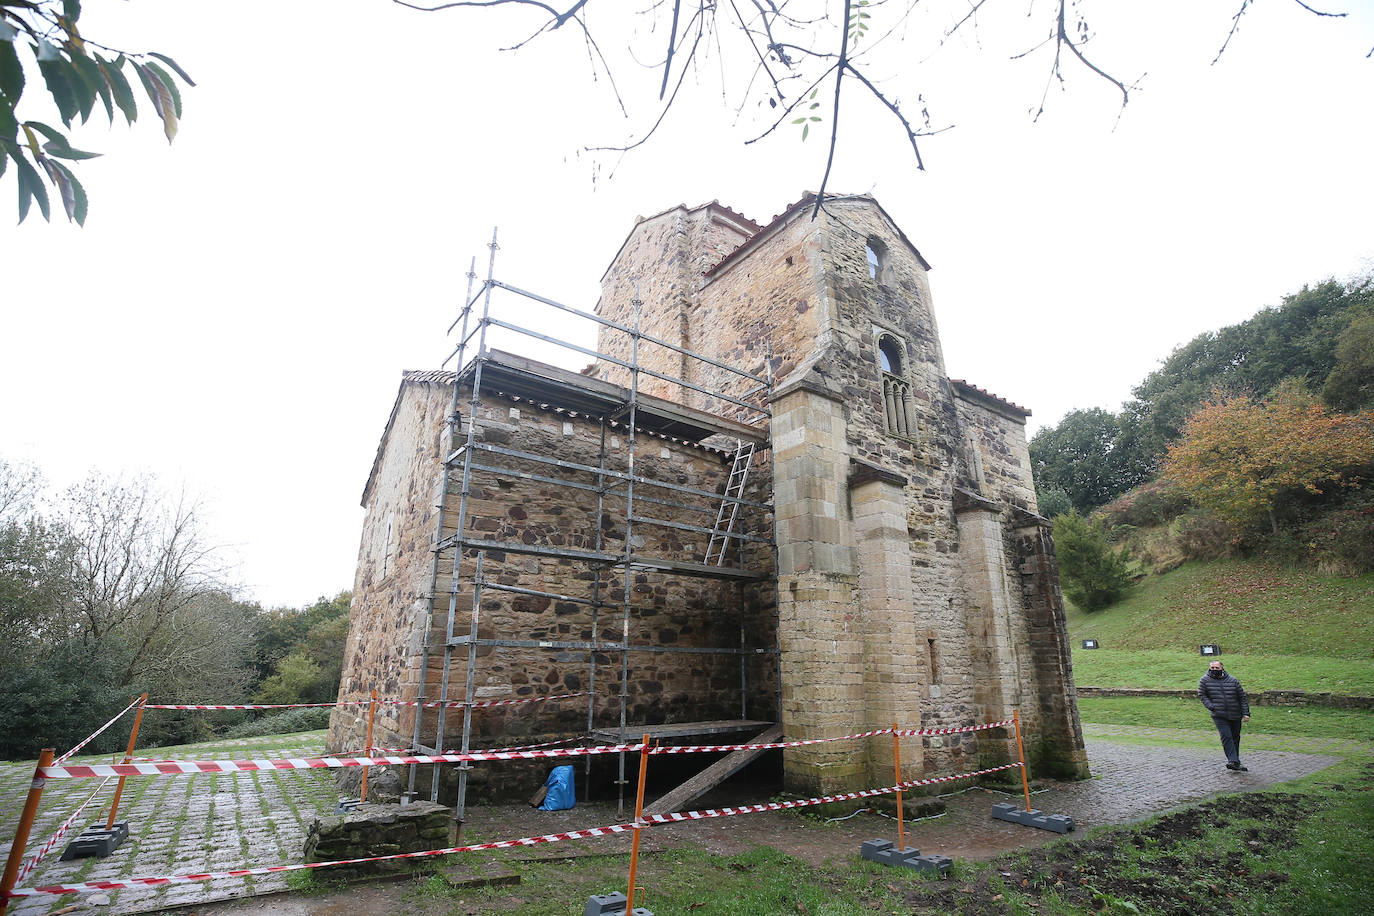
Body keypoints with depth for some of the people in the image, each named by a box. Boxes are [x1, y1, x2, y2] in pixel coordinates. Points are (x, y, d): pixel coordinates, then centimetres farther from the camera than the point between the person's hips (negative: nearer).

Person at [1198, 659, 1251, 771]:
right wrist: (1211, 706, -12)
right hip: (1219, 715, -3)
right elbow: (1202, 695, 1)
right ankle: (1233, 760, -15)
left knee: (1235, 737, 14)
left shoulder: (1233, 681, 1)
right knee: (1226, 736, -15)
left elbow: (1243, 697, 6)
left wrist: (1246, 713, 0)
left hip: (1235, 715, 3)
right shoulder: (1205, 680, -3)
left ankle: (1236, 760, 30)